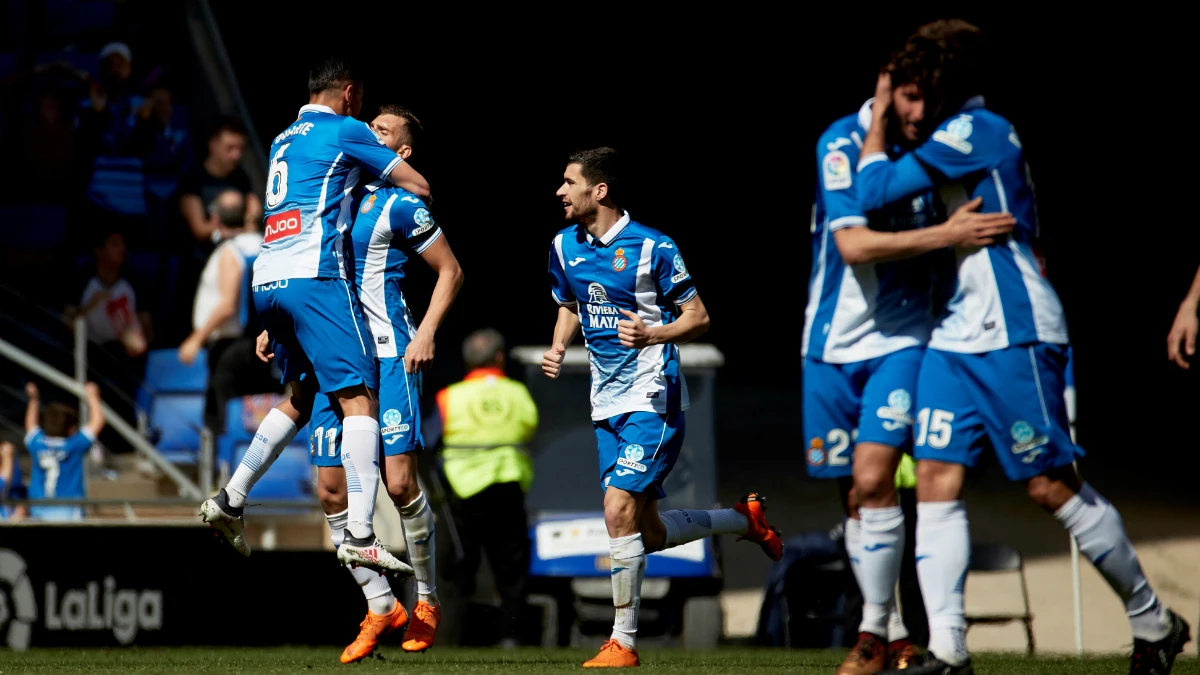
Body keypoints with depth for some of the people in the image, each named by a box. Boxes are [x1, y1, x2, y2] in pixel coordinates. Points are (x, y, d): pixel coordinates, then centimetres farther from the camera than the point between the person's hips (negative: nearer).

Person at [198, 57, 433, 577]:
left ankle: (230, 499, 20)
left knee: (300, 395, 24)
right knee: (358, 395, -11)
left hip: (266, 281, 8)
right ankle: (359, 534, -23)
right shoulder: (345, 130, 3)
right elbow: (419, 187, 3)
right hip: (313, 277, -8)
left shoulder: (283, 140, 25)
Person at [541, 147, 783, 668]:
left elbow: (698, 317, -7)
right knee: (648, 533, 9)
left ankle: (624, 641, -10)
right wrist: (558, 346, 3)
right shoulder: (564, 246, 6)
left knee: (619, 511, -18)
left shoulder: (653, 248, -13)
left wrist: (652, 335, -26)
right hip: (607, 404, 7)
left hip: (652, 399, -7)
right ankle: (745, 518, 34)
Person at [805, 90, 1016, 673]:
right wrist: (946, 234, -30)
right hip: (833, 344, 0)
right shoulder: (842, 143, -13)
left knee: (873, 479, -16)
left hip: (902, 339, 0)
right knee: (856, 497, 6)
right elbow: (854, 244, -24)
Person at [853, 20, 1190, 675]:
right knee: (936, 478, -3)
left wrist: (877, 117, 0)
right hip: (957, 336, 10)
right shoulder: (960, 136, 16)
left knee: (1052, 486, -4)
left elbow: (875, 190, -13)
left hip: (1013, 336, -10)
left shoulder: (974, 130, -13)